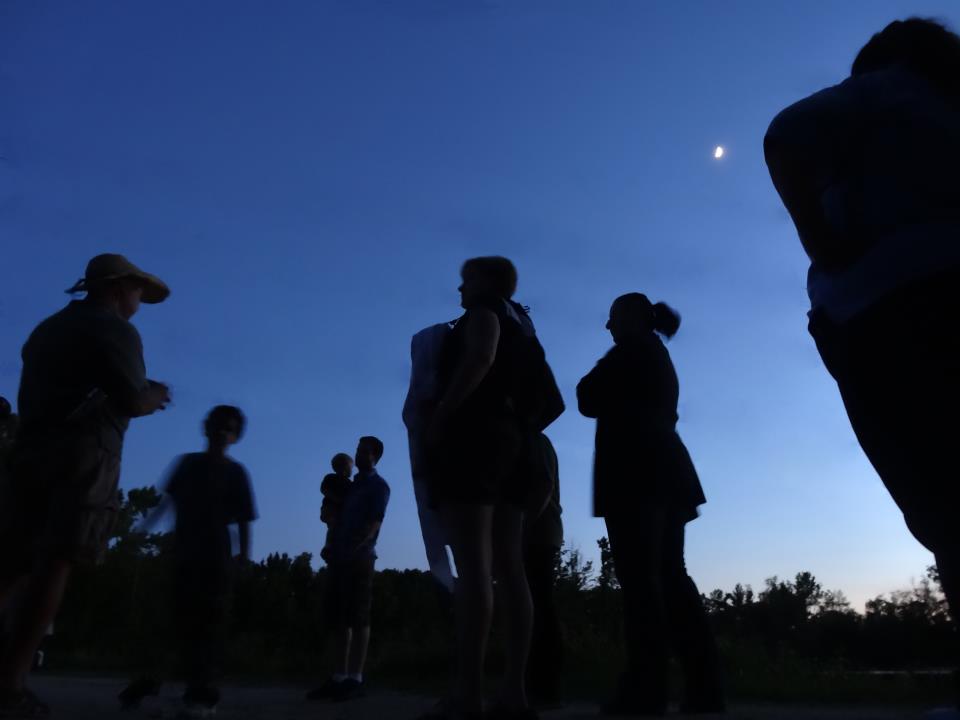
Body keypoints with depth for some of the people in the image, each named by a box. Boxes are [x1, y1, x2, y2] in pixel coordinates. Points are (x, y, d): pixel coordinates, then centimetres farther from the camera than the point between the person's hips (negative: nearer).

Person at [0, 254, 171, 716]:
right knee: (54, 567, -8)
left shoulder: (47, 328, 24)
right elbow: (132, 403, -12)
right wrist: (155, 394, 11)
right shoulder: (114, 330, -3)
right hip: (83, 455, -7)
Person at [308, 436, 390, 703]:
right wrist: (333, 550, 7)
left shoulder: (379, 486, 1)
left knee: (359, 618, -7)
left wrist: (354, 549, -20)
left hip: (360, 558, -7)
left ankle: (355, 679, -5)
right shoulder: (351, 485, 22)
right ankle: (340, 677, 10)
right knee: (340, 619, 6)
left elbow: (374, 524, -10)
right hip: (340, 558, 7)